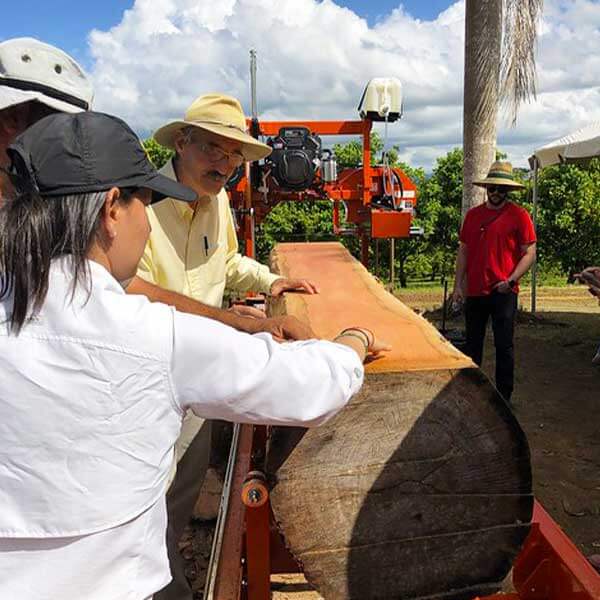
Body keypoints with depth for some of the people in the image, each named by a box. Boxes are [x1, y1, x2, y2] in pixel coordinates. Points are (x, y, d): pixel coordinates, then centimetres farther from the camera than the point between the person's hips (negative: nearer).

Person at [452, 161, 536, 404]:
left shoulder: (519, 215, -3)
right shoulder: (473, 215, 9)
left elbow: (529, 253, -4)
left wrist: (510, 280, -15)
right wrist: (458, 285, 5)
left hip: (504, 292, -4)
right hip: (474, 291, 4)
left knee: (504, 346, 2)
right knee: (472, 344, 14)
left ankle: (504, 397, 12)